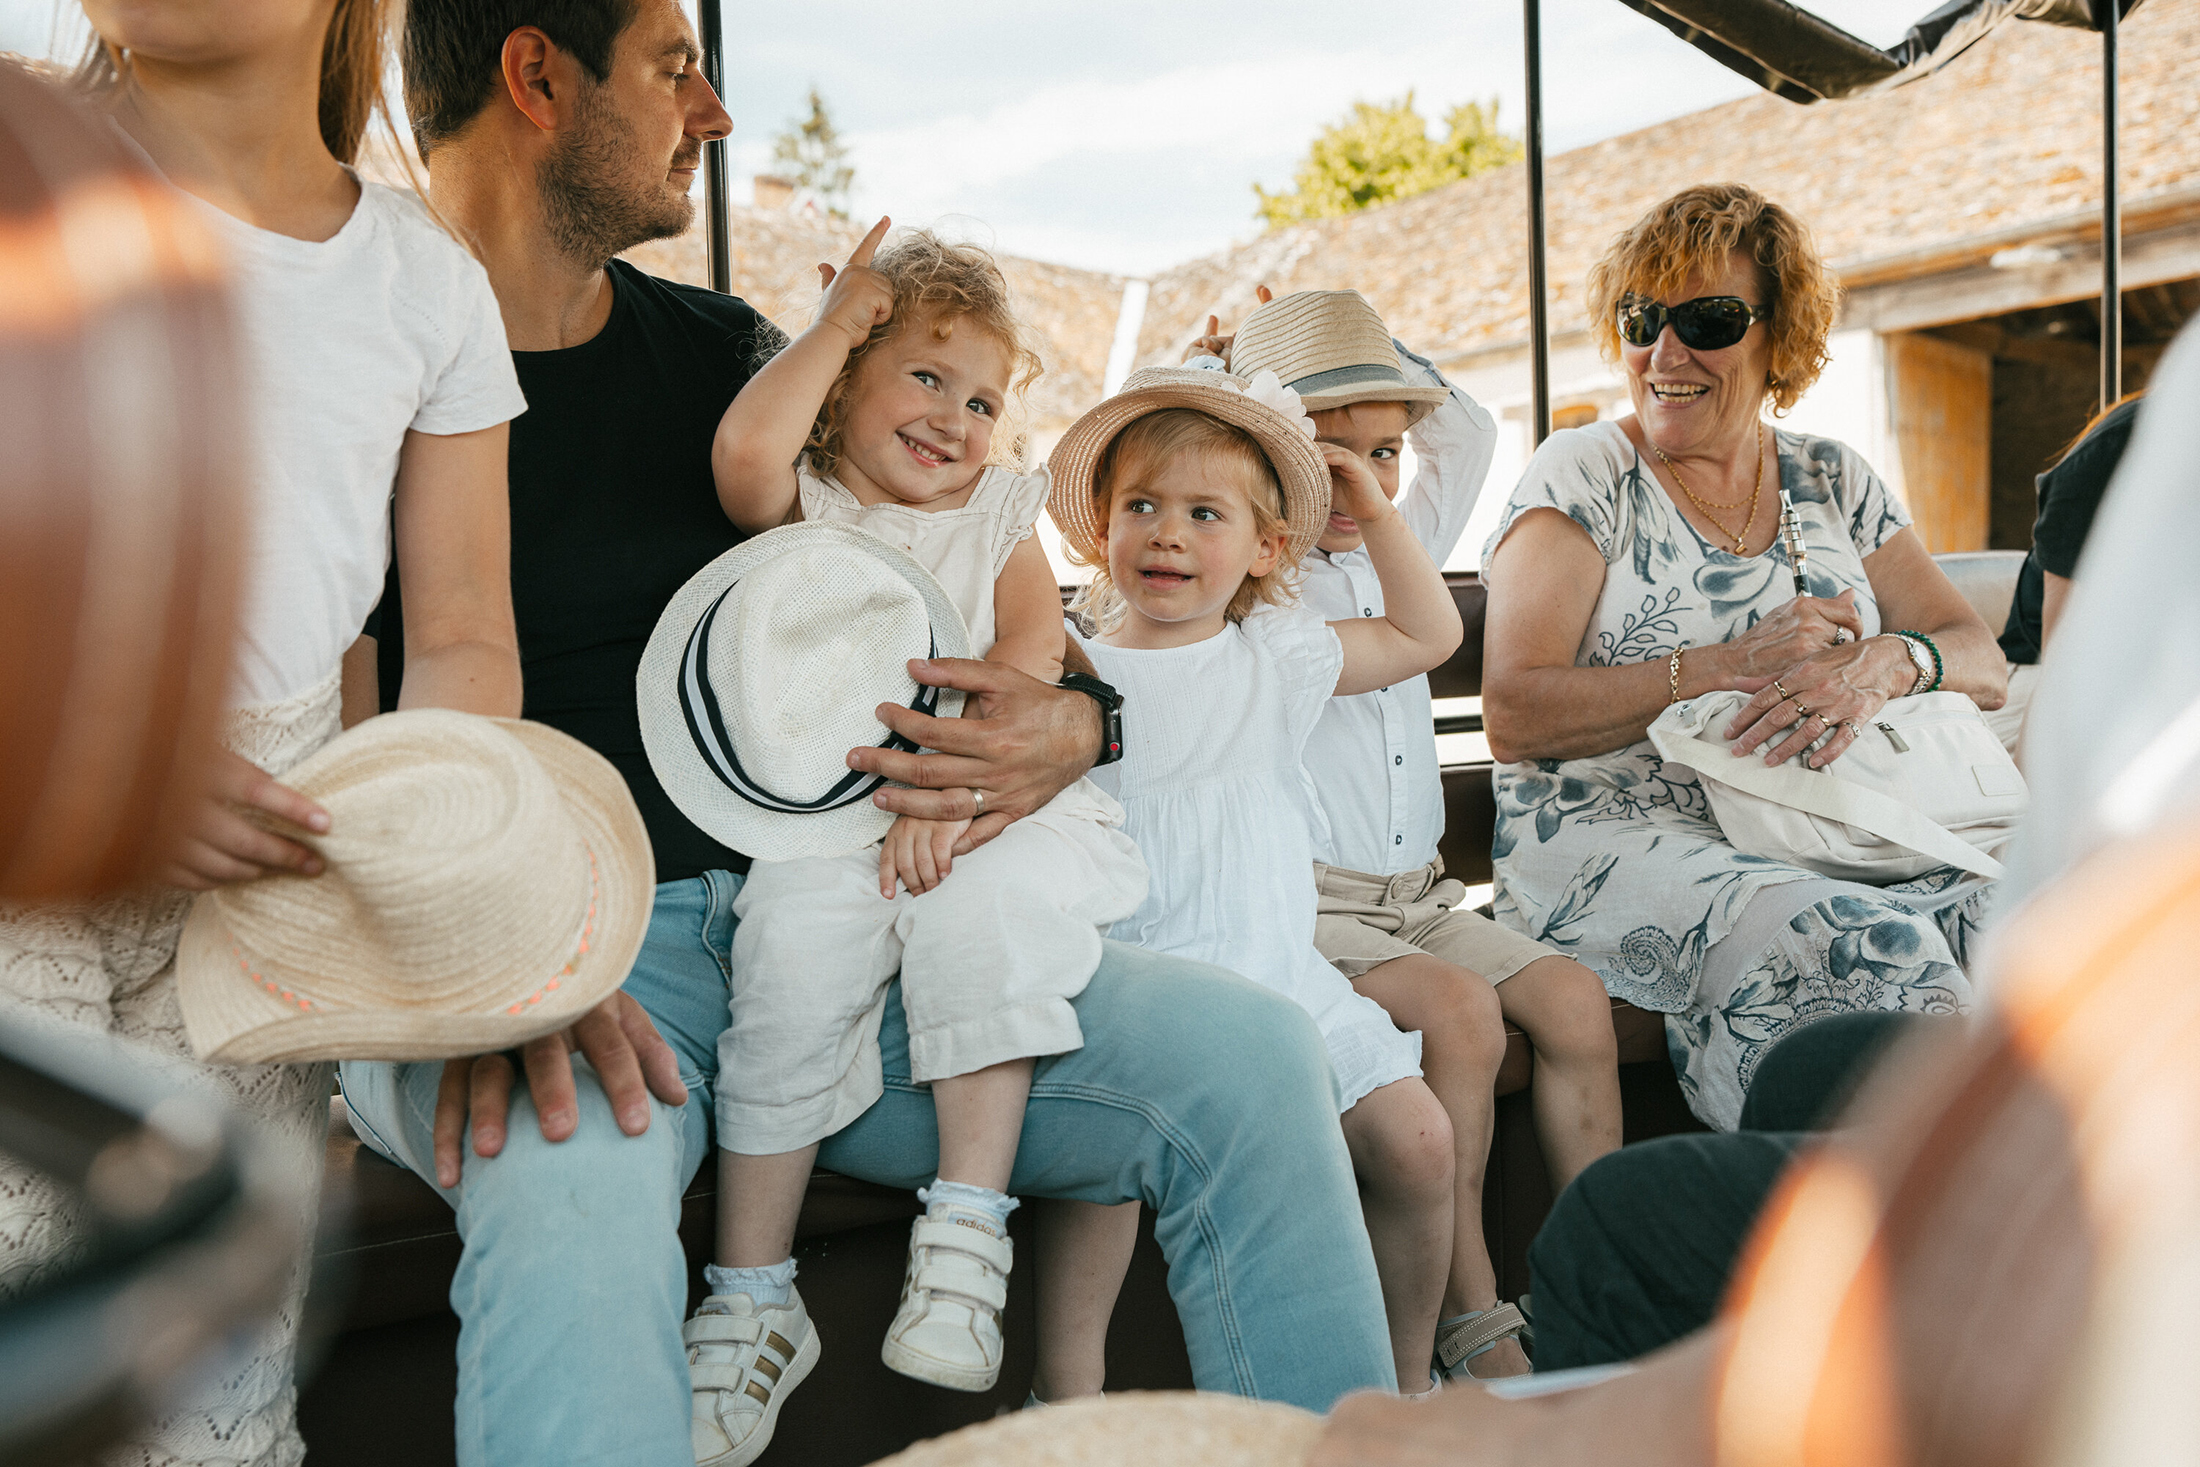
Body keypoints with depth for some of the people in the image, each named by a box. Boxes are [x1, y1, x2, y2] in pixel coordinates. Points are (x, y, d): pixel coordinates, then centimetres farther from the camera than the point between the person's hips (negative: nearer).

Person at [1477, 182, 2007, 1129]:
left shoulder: (1834, 483, 17)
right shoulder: (1582, 475, 3)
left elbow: (1983, 664, 10)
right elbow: (1515, 718, -9)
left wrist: (1885, 663, -13)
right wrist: (1734, 667, -14)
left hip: (1827, 840, 5)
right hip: (1616, 835, -4)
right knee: (1876, 950, -31)